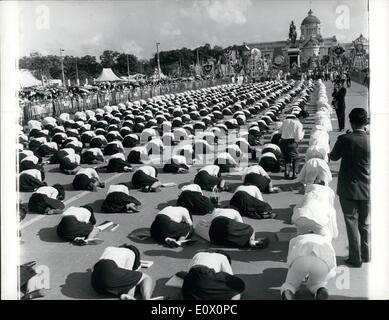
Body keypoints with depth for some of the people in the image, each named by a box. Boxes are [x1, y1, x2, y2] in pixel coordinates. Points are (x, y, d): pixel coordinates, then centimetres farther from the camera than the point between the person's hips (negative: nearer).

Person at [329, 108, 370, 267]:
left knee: (352, 223, 7)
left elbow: (333, 157, -2)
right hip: (367, 189, 3)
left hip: (348, 189, -3)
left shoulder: (345, 139, -16)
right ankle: (366, 255, 29)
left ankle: (355, 258, 13)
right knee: (365, 224, 17)